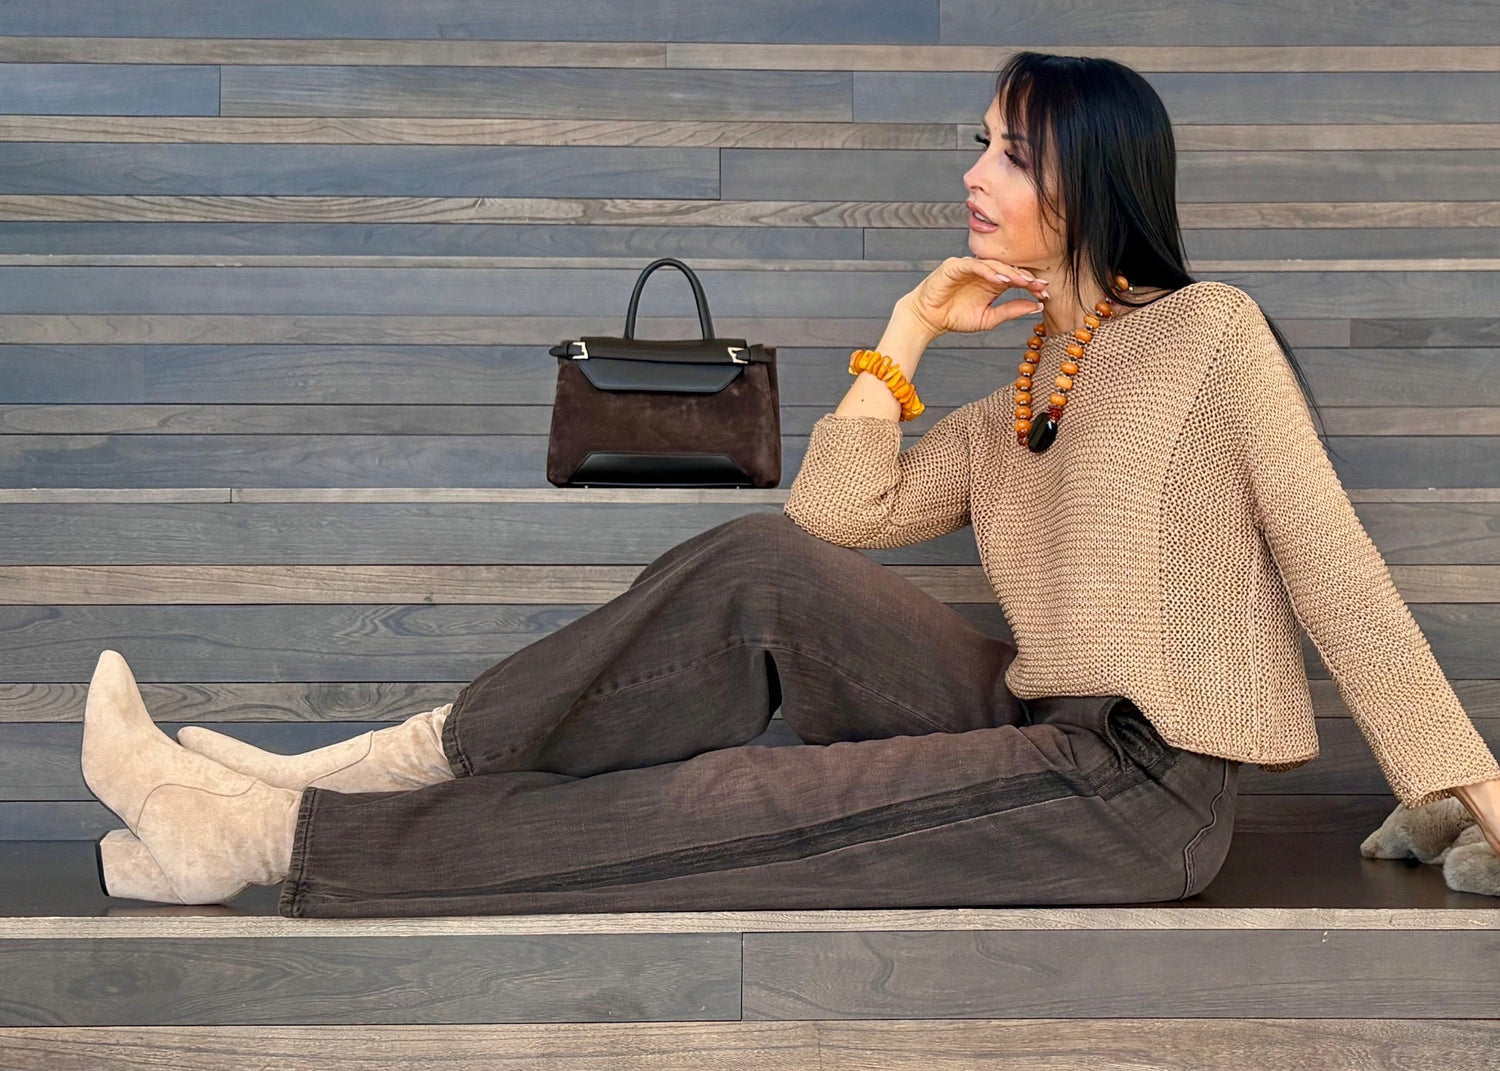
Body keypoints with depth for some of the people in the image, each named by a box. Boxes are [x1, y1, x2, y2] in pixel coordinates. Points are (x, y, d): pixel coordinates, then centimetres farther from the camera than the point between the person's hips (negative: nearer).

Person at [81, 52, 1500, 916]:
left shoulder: (1211, 333, -2)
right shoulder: (1017, 408, 19)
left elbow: (1339, 579, -4)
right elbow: (839, 513, 10)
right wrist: (908, 330, 7)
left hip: (1144, 785, -6)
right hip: (1040, 736, 6)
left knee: (726, 810, -19)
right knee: (768, 566, -13)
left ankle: (289, 839, -18)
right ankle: (384, 768, -15)